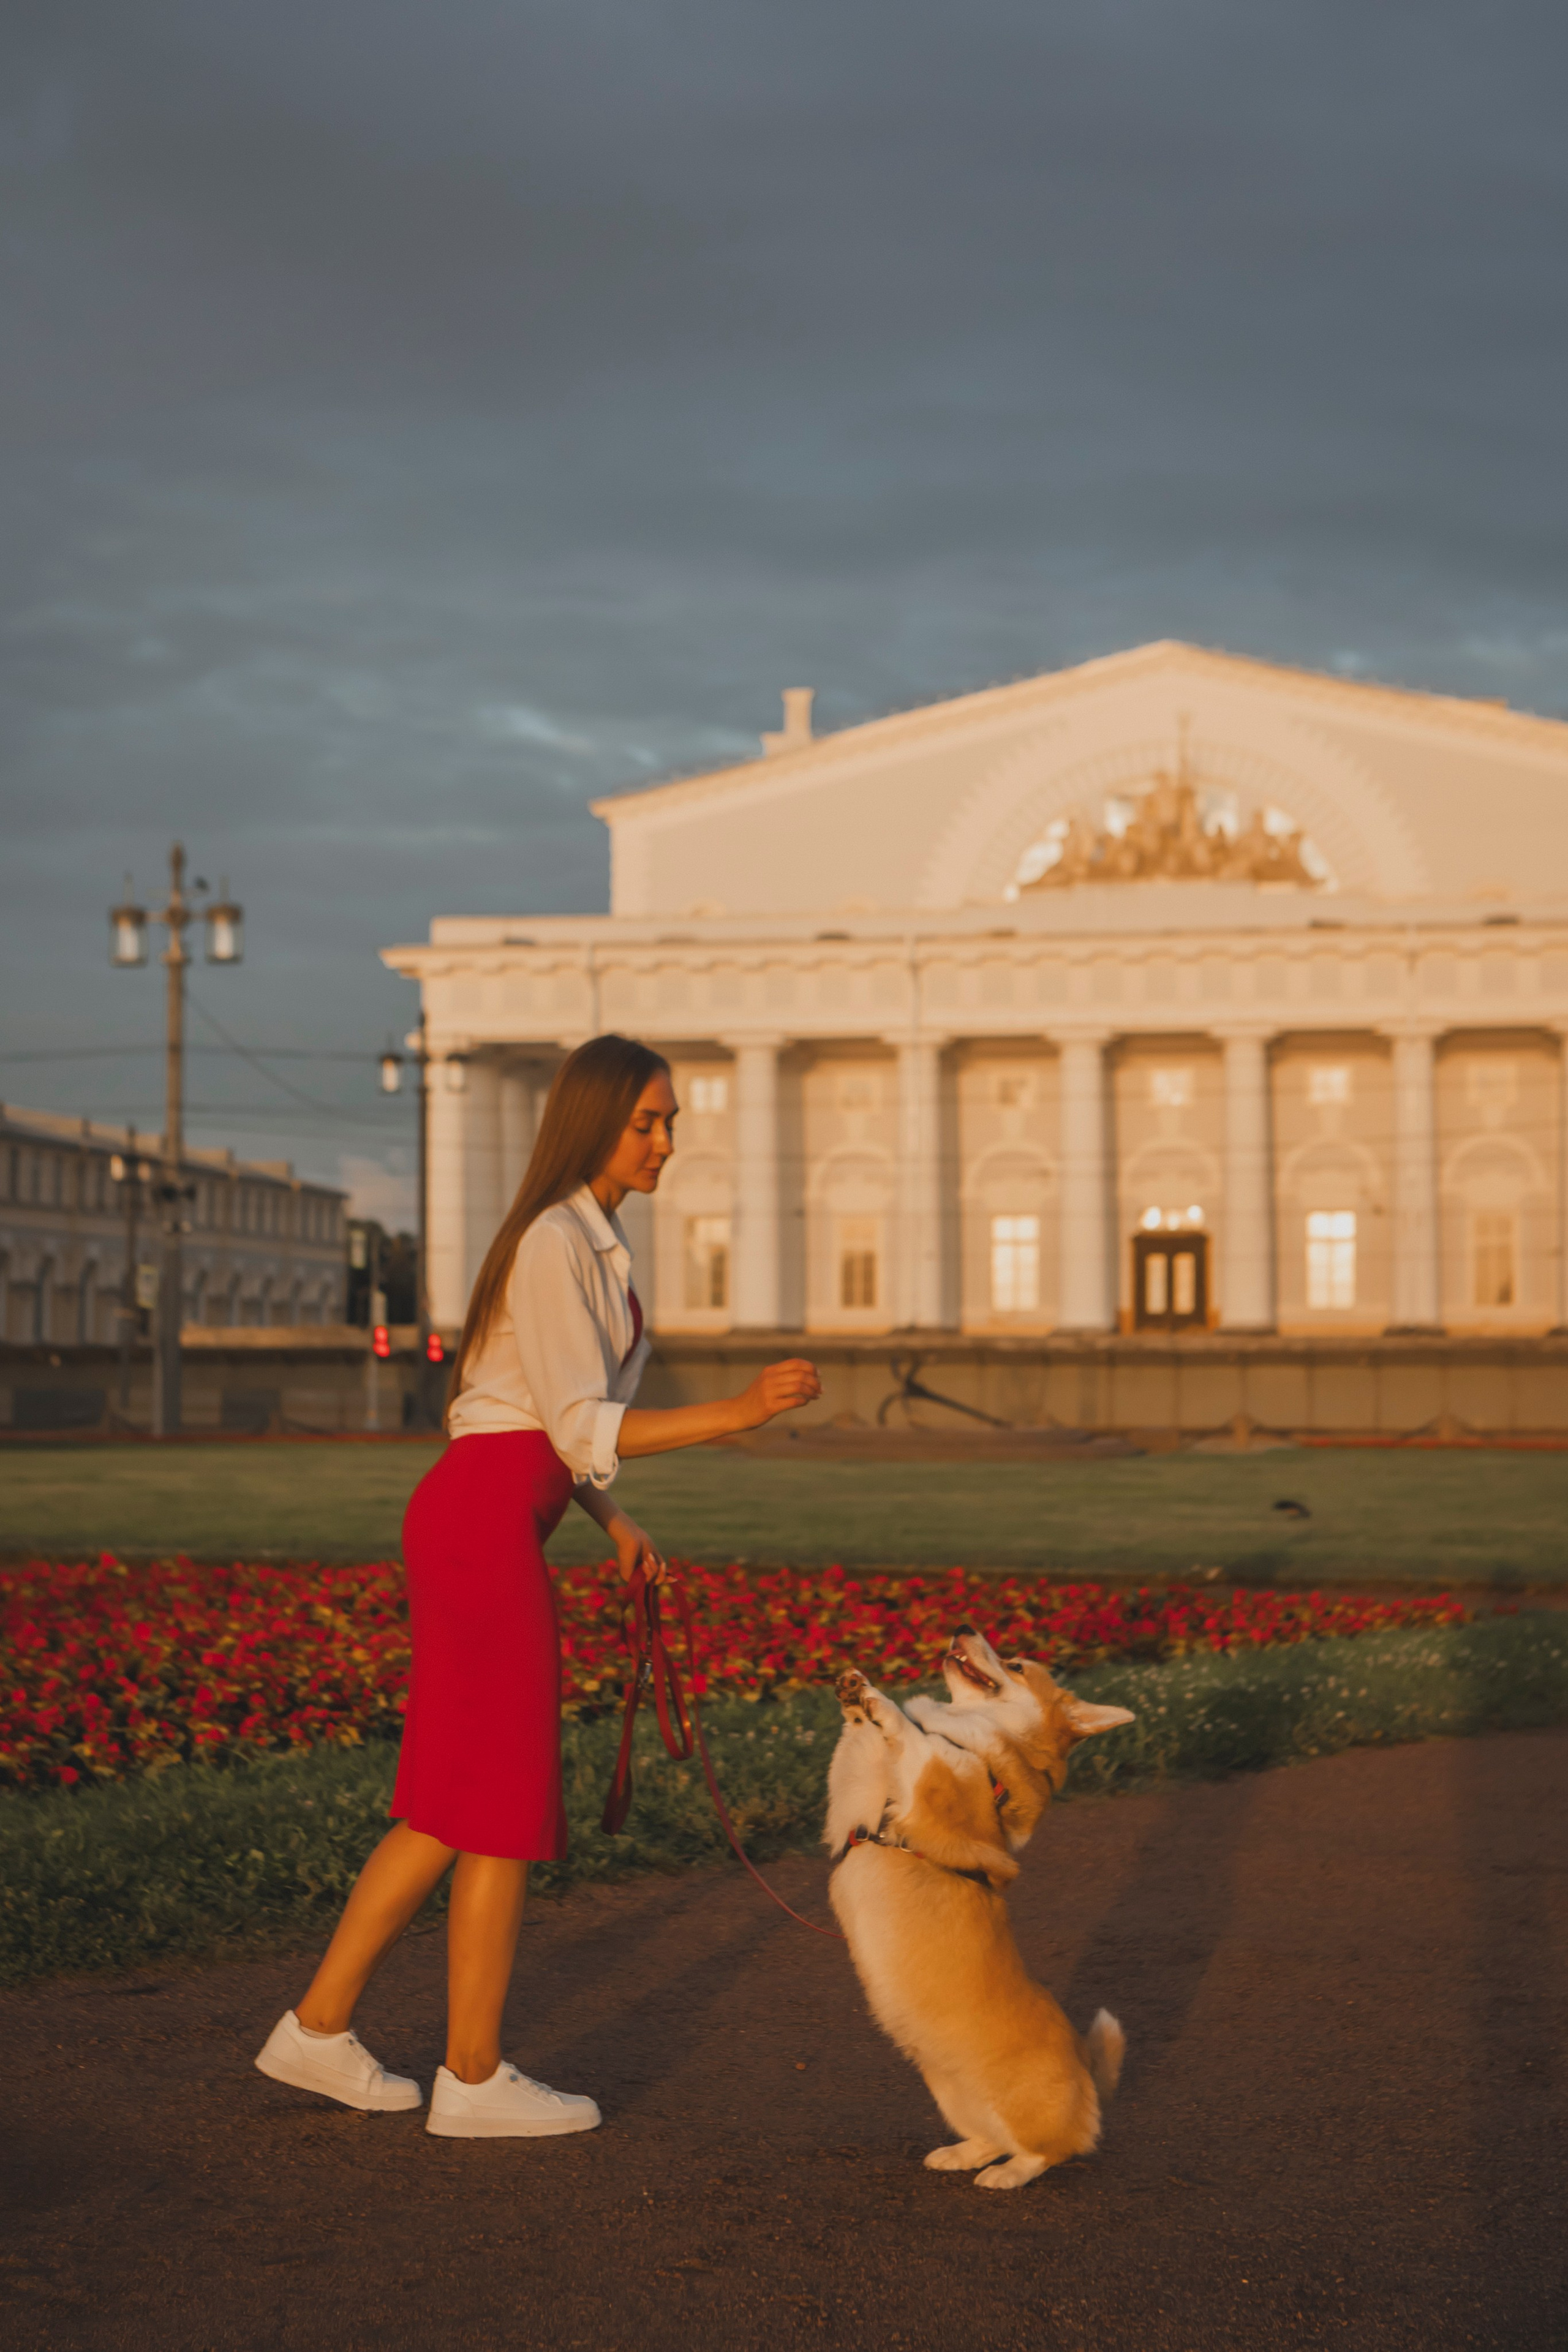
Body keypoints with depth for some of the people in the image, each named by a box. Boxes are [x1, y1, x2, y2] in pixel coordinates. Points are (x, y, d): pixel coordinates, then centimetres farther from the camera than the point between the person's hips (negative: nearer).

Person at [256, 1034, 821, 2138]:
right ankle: (474, 2078, 7)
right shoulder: (554, 1242, -14)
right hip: (488, 1521, -10)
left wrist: (617, 1521, 13)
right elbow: (583, 1426, -19)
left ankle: (319, 2027, 20)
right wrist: (737, 1412, -24)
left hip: (490, 1519, 10)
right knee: (506, 1802, -2)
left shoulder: (595, 1239, 17)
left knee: (455, 1803, 13)